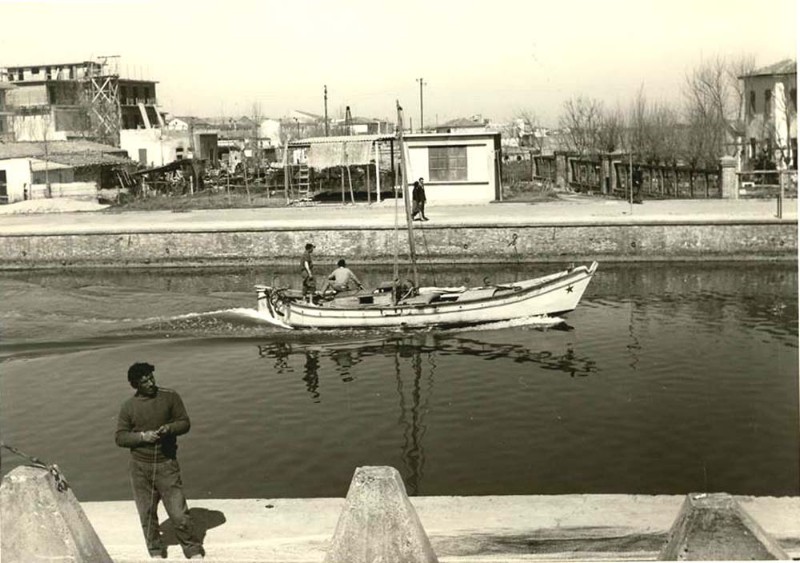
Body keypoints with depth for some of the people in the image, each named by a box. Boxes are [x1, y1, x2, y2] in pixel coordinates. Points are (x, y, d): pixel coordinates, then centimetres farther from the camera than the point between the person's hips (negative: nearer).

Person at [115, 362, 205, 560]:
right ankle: (156, 551, 30)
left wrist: (170, 428, -19)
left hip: (166, 464, -2)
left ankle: (194, 550, 12)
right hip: (140, 466, 2)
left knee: (179, 512, -3)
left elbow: (185, 422, 1)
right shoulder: (128, 406, -1)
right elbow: (120, 437, 0)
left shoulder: (170, 396, -4)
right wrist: (142, 436, -17)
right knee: (147, 513, 11)